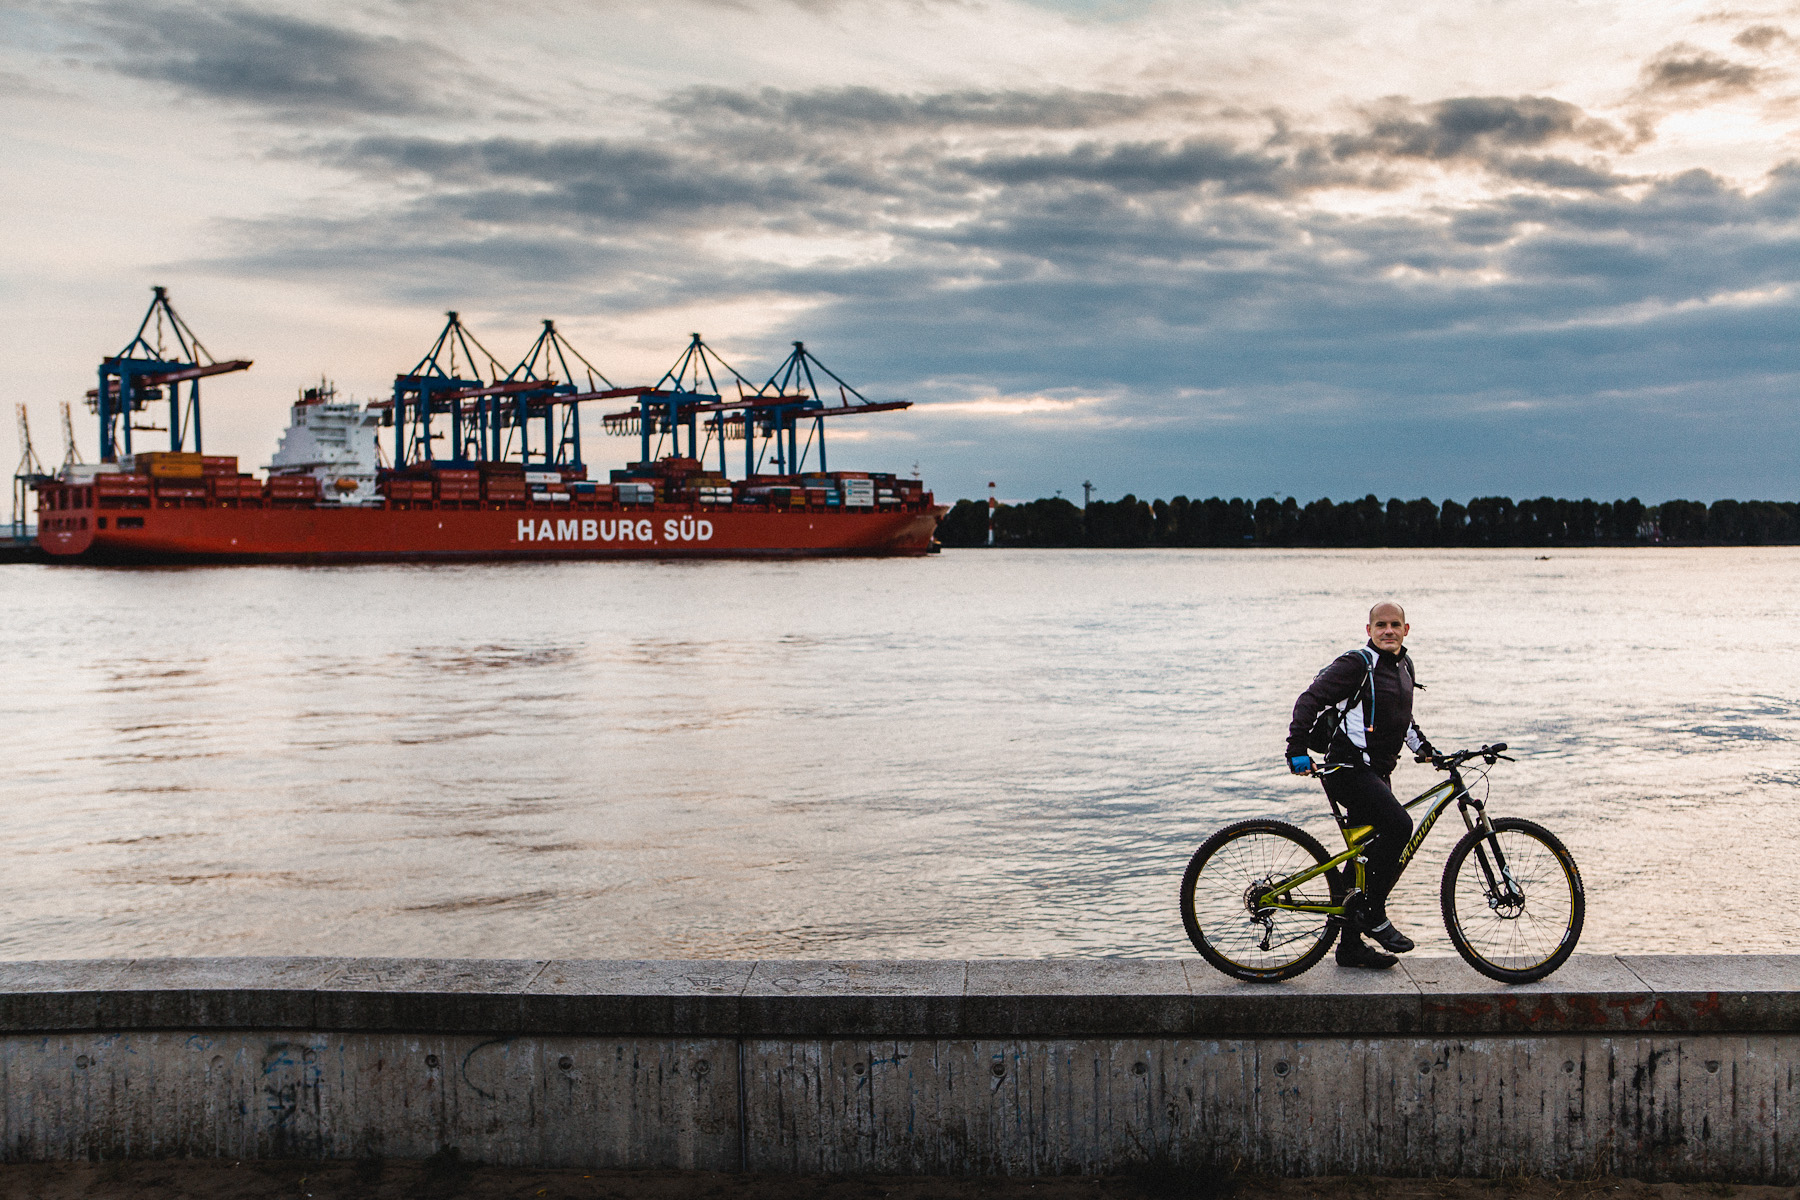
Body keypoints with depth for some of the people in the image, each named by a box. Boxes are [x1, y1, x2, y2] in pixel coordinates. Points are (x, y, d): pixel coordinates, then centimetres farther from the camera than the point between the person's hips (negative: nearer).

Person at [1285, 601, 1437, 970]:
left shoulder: (1404, 665, 13)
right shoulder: (1357, 664, -12)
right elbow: (1311, 699, -16)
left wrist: (1422, 746, 22)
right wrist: (1297, 749, -23)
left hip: (1376, 773, 9)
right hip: (1348, 769, -9)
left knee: (1369, 853, 10)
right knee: (1398, 825, -26)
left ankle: (1351, 946, 19)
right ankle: (1374, 915, -12)